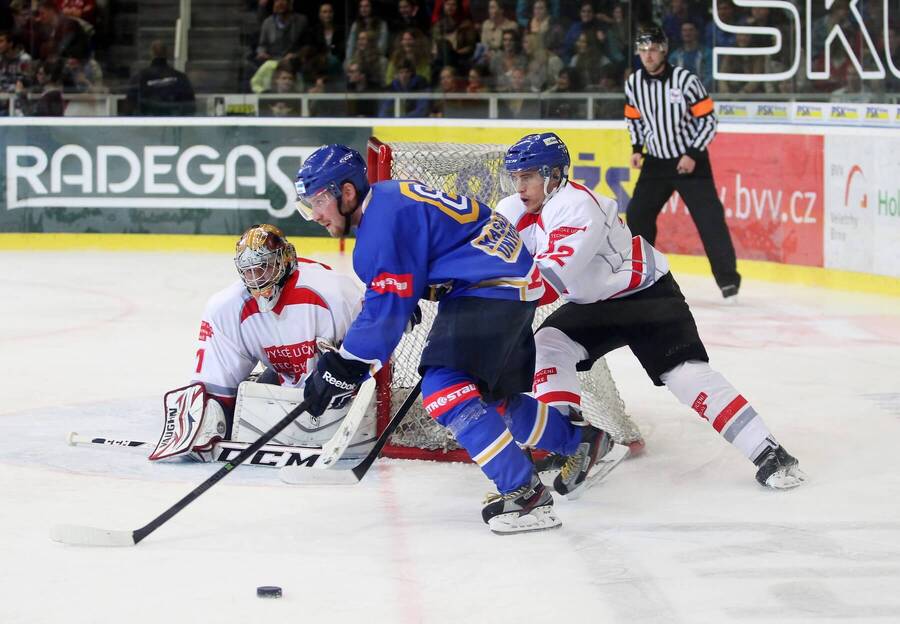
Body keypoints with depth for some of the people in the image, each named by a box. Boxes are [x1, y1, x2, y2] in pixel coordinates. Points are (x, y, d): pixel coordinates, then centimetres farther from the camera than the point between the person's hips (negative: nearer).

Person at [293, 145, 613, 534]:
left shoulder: (385, 218, -18)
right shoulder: (386, 199, 13)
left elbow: (388, 310, -18)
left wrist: (342, 367, -14)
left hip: (494, 290, -11)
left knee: (444, 391, -21)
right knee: (491, 396, 22)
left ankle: (525, 493, -23)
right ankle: (581, 439, 39)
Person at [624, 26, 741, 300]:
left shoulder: (685, 80, -18)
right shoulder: (634, 83, -3)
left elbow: (708, 121, -13)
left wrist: (693, 155, -19)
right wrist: (637, 149, 3)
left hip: (691, 160, -5)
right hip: (655, 161, 5)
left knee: (709, 217, -11)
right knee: (637, 214, 2)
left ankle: (728, 278, -5)